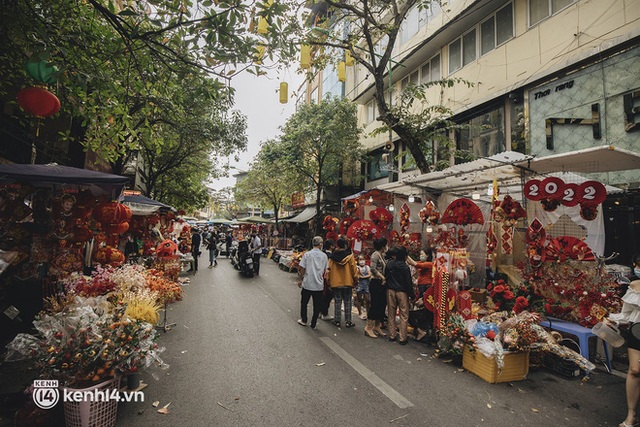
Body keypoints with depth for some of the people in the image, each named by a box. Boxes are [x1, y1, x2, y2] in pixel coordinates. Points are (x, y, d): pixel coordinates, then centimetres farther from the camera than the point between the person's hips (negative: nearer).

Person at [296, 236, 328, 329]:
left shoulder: (307, 254, -7)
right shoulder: (324, 255, -2)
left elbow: (302, 269, -5)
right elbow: (325, 271, 4)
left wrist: (300, 279, 7)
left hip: (307, 284, -1)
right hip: (319, 284, 1)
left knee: (304, 302, 18)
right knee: (317, 305, 10)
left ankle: (303, 320, 28)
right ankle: (313, 324, 15)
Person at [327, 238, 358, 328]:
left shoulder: (332, 256, -2)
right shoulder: (350, 256, -8)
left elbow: (329, 269, 2)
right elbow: (354, 269, -7)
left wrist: (328, 281, 11)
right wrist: (355, 279, 6)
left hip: (335, 283, 1)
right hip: (347, 282, -1)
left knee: (337, 302, 10)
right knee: (347, 302, 8)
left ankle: (337, 320, 15)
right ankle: (348, 321, 12)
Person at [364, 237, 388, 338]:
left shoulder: (382, 255, 13)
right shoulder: (375, 255, -12)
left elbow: (384, 269, 12)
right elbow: (373, 269, -22)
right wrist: (383, 277, -18)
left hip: (382, 283, 9)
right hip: (375, 283, -8)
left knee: (382, 305, 11)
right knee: (374, 305, -5)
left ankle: (377, 326, 22)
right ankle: (369, 327, 4)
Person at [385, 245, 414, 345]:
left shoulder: (389, 264, -1)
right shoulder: (405, 267, -13)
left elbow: (385, 276, 9)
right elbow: (408, 282, -10)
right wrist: (412, 295, -2)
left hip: (390, 291, 4)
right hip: (402, 292, -4)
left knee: (391, 314, 12)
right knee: (404, 315, 4)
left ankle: (392, 335, 19)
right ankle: (402, 338, 5)